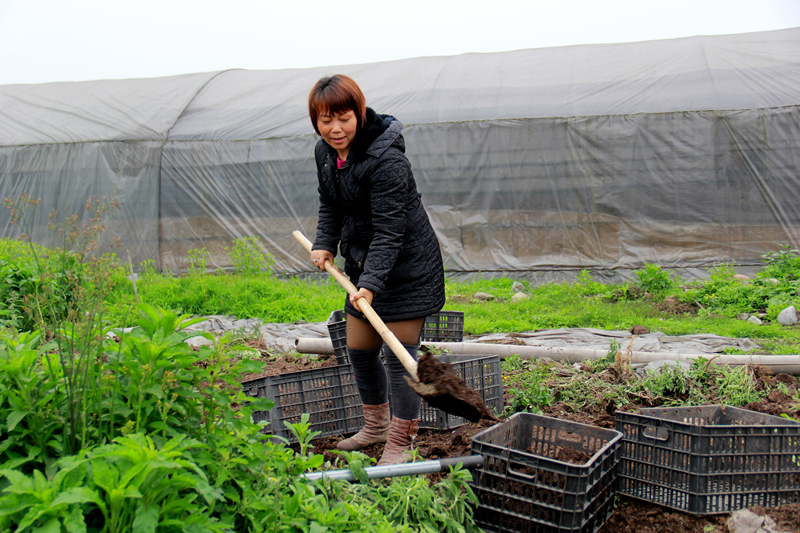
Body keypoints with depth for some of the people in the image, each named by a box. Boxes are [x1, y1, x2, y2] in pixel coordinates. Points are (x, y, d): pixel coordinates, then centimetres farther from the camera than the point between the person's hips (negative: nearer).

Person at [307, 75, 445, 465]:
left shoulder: (386, 158, -25)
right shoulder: (325, 153, 1)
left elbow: (389, 230, -27)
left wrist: (371, 283, -34)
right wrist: (325, 243, 1)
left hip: (405, 268, -8)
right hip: (363, 262, 8)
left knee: (399, 355, -4)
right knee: (359, 351, 15)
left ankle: (400, 442, 13)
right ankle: (376, 426, 37)